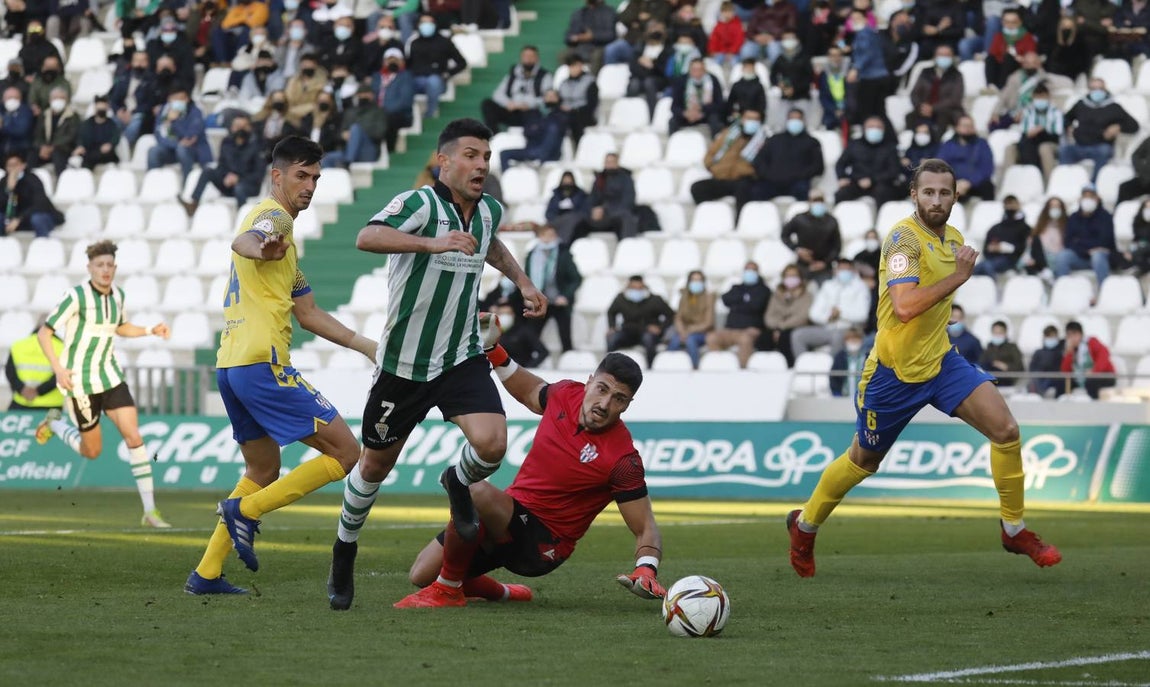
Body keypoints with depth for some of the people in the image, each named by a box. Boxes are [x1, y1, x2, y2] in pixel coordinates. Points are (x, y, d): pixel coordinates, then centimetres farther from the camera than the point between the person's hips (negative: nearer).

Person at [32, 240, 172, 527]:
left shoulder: (117, 294, 3)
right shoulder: (76, 296, -17)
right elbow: (44, 333, -12)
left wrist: (152, 330, 6)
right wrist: (58, 369, -22)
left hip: (110, 377, 5)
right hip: (79, 381, -5)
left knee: (134, 436, -10)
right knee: (92, 451, 6)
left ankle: (150, 511, -8)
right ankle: (55, 423, 37)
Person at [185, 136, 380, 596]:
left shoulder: (279, 228, 26)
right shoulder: (273, 215, -4)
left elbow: (307, 313, 30)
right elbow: (241, 242, -31)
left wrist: (366, 346, 27)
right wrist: (259, 249, -55)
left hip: (231, 366, 10)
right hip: (263, 364, -10)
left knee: (264, 470, 22)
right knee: (345, 452, -7)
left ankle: (206, 574, 16)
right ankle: (245, 510, -11)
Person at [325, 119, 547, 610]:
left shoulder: (490, 211, 2)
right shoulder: (420, 204, -19)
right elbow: (367, 237, -41)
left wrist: (523, 283, 20)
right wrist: (433, 242, -51)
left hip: (462, 359, 4)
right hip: (403, 362, -4)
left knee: (491, 444, -21)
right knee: (376, 464, 11)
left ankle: (459, 484, 15)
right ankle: (344, 551, 37)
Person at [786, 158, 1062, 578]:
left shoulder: (953, 239, 6)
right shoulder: (904, 237, -20)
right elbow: (903, 306, -32)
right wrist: (957, 277, -28)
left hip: (940, 361, 6)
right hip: (895, 370, -6)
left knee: (1005, 429, -12)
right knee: (864, 461, 11)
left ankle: (1014, 529, 2)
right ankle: (805, 525, 36)